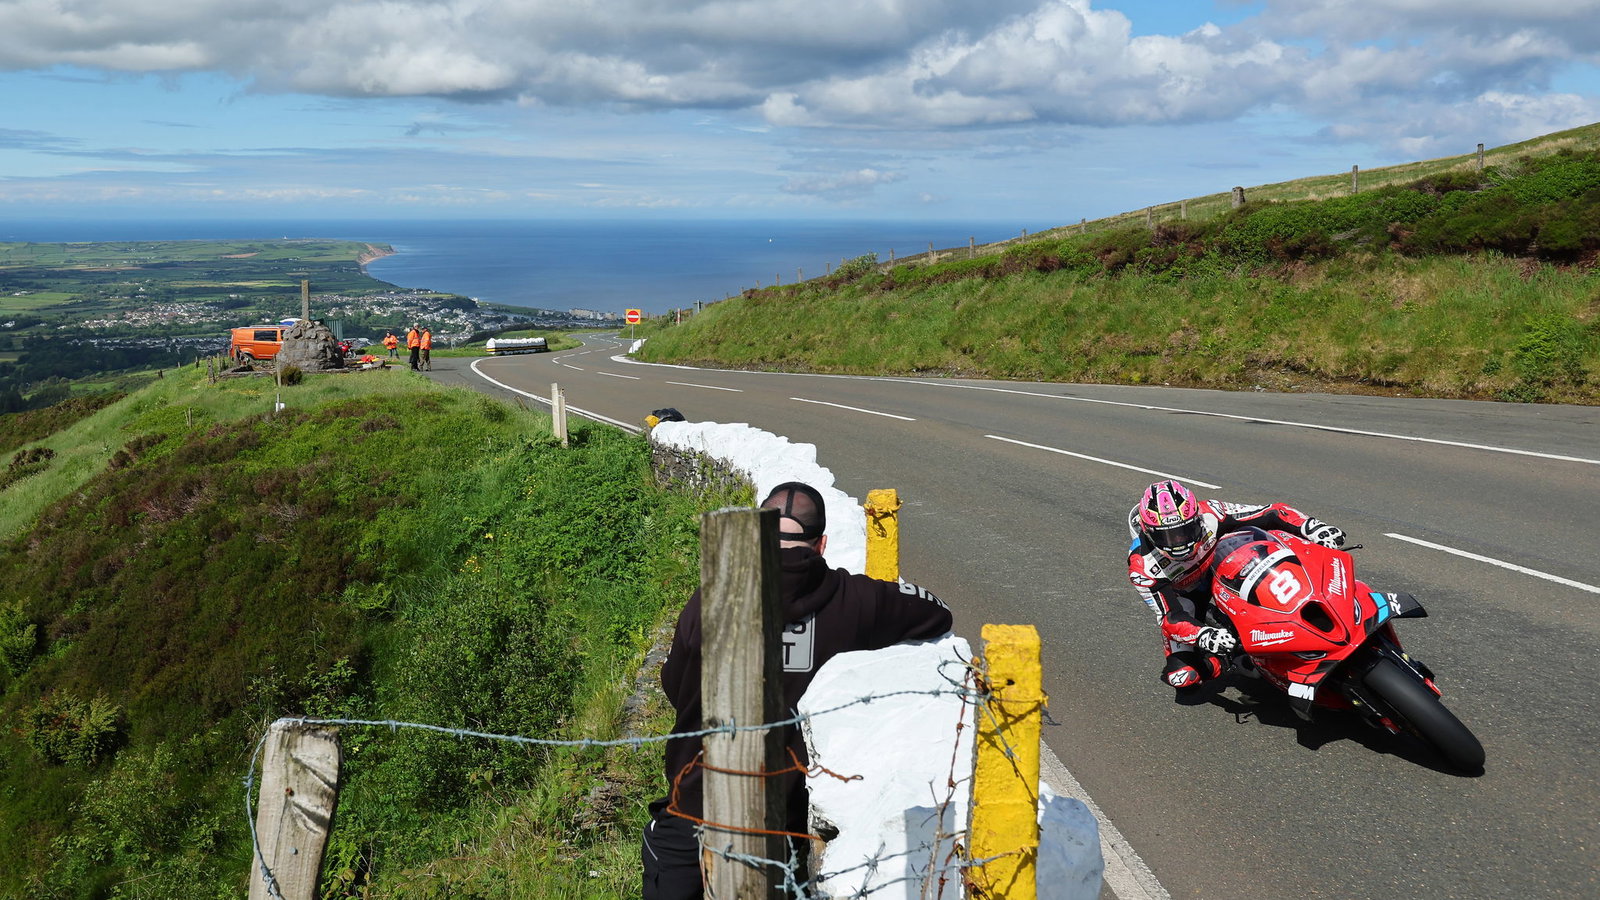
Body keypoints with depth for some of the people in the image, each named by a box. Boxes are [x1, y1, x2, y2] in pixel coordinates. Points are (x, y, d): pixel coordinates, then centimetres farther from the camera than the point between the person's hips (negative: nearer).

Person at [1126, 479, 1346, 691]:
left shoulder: (1209, 515, -32)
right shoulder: (1143, 566, -35)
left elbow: (1272, 513, -28)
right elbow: (1169, 617, -34)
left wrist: (1311, 527, -45)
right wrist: (1203, 636, -53)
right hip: (1183, 596, -3)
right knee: (1185, 677, -23)